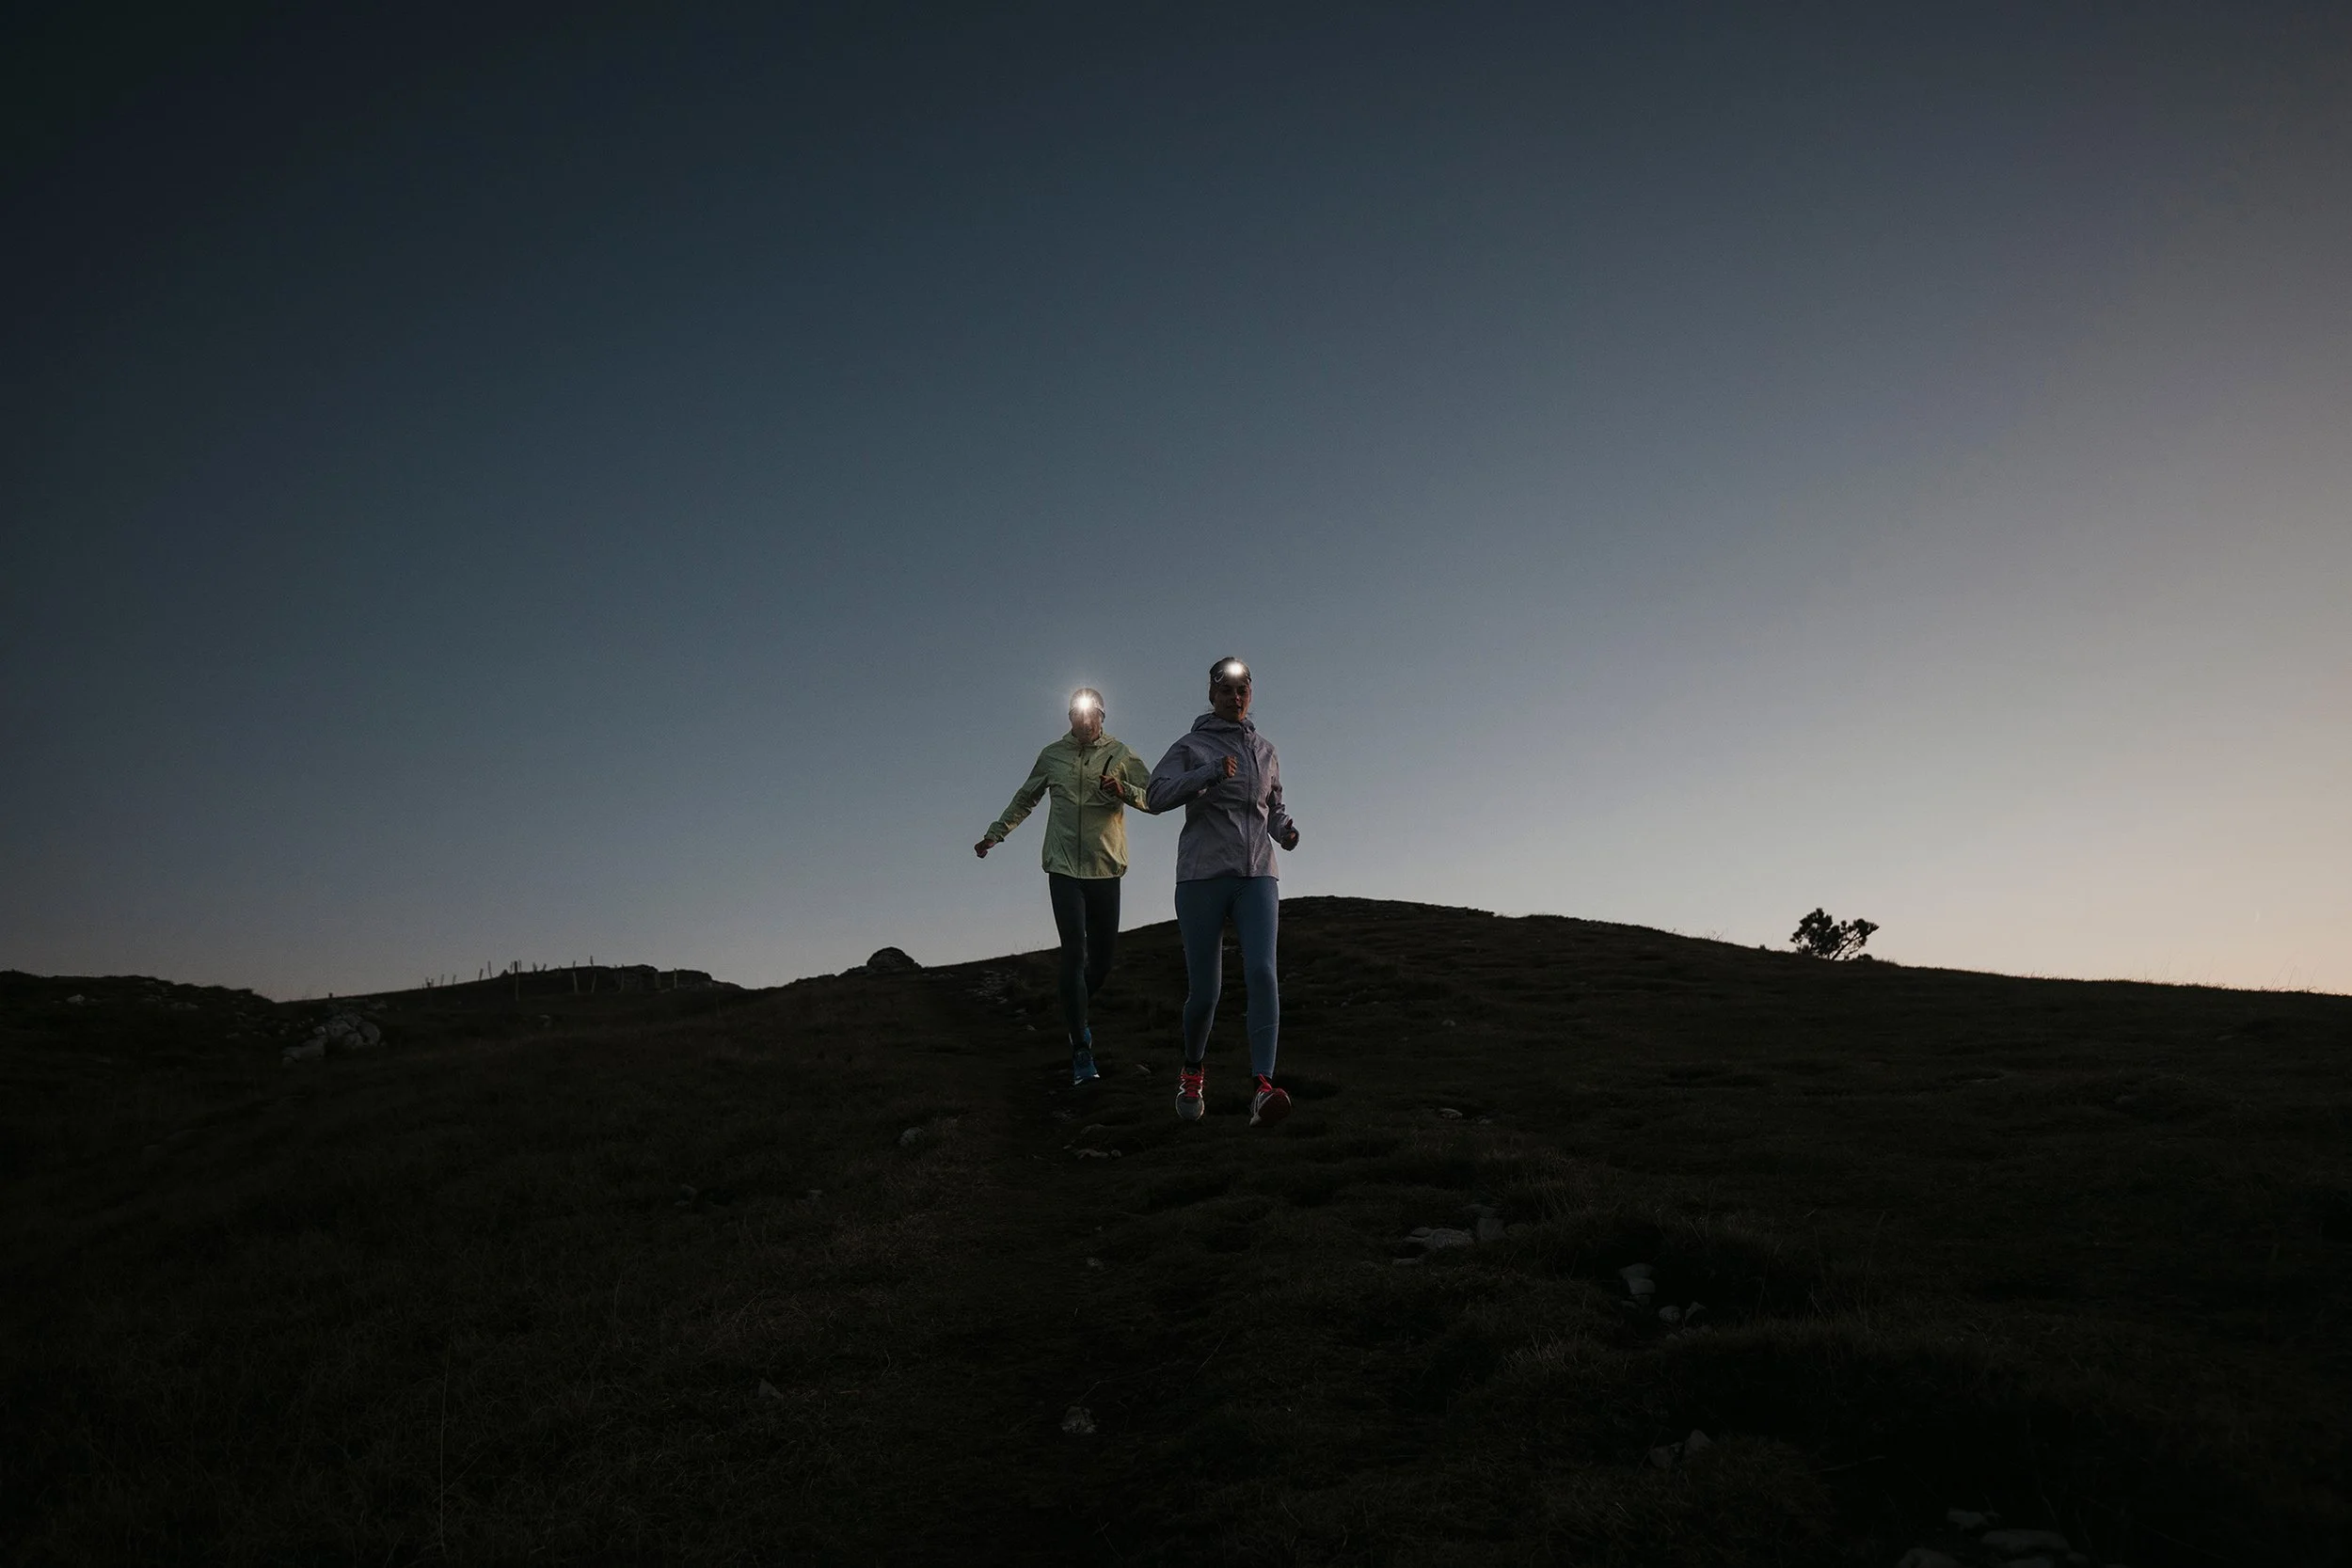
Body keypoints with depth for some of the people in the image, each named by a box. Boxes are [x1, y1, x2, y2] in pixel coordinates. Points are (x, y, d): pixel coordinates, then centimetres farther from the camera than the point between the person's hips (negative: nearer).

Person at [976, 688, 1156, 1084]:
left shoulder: (1120, 754, 3)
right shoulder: (1052, 756, 8)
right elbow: (1023, 800, 22)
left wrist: (1124, 791, -19)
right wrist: (994, 833, 19)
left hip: (1106, 869, 1)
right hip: (1064, 870, -1)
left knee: (1103, 955, 7)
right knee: (1074, 954, -9)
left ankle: (1075, 1013, 36)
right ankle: (1081, 1050, -6)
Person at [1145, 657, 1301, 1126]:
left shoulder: (1265, 750, 16)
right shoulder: (1191, 747, 3)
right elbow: (1156, 796, -11)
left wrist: (1285, 828, 5)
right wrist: (1209, 773, -23)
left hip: (1257, 876, 3)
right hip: (1203, 876, -2)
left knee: (1262, 972, -19)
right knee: (1204, 989, 1)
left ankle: (1264, 1088, -25)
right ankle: (1193, 1072, 30)